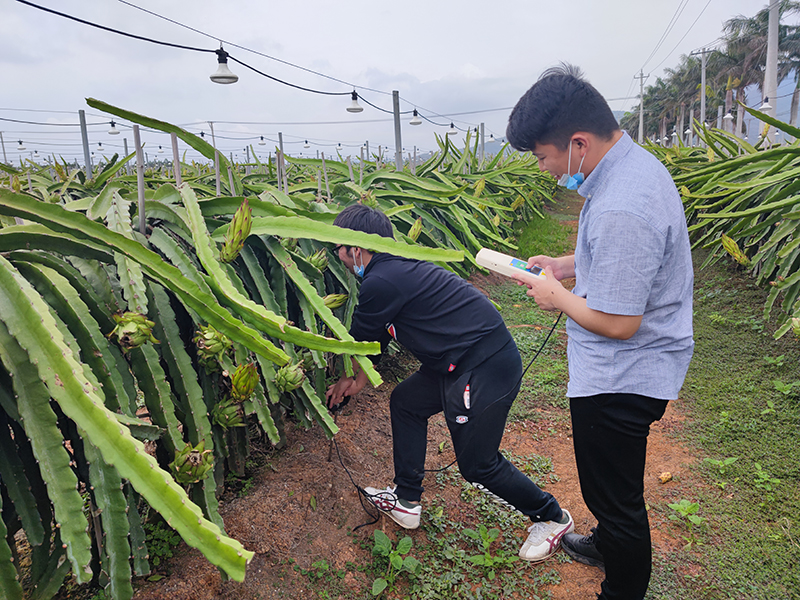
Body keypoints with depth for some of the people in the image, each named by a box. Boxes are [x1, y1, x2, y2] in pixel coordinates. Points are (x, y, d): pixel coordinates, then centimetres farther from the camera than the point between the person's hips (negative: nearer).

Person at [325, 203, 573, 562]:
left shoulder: (381, 283, -19)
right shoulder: (397, 267, 12)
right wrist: (358, 380, 31)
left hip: (485, 370, -10)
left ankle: (551, 517, 26)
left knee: (477, 464, 3)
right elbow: (375, 337, 23)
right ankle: (406, 500, 31)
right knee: (405, 402, 18)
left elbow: (358, 342, -3)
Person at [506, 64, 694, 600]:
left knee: (614, 492, 11)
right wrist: (565, 265, 6)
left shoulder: (621, 210, -33)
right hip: (629, 370, 11)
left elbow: (618, 323, -28)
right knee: (611, 482, 31)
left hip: (621, 379, -11)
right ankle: (611, 545, 56)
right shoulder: (635, 160, 2)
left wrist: (558, 296, -13)